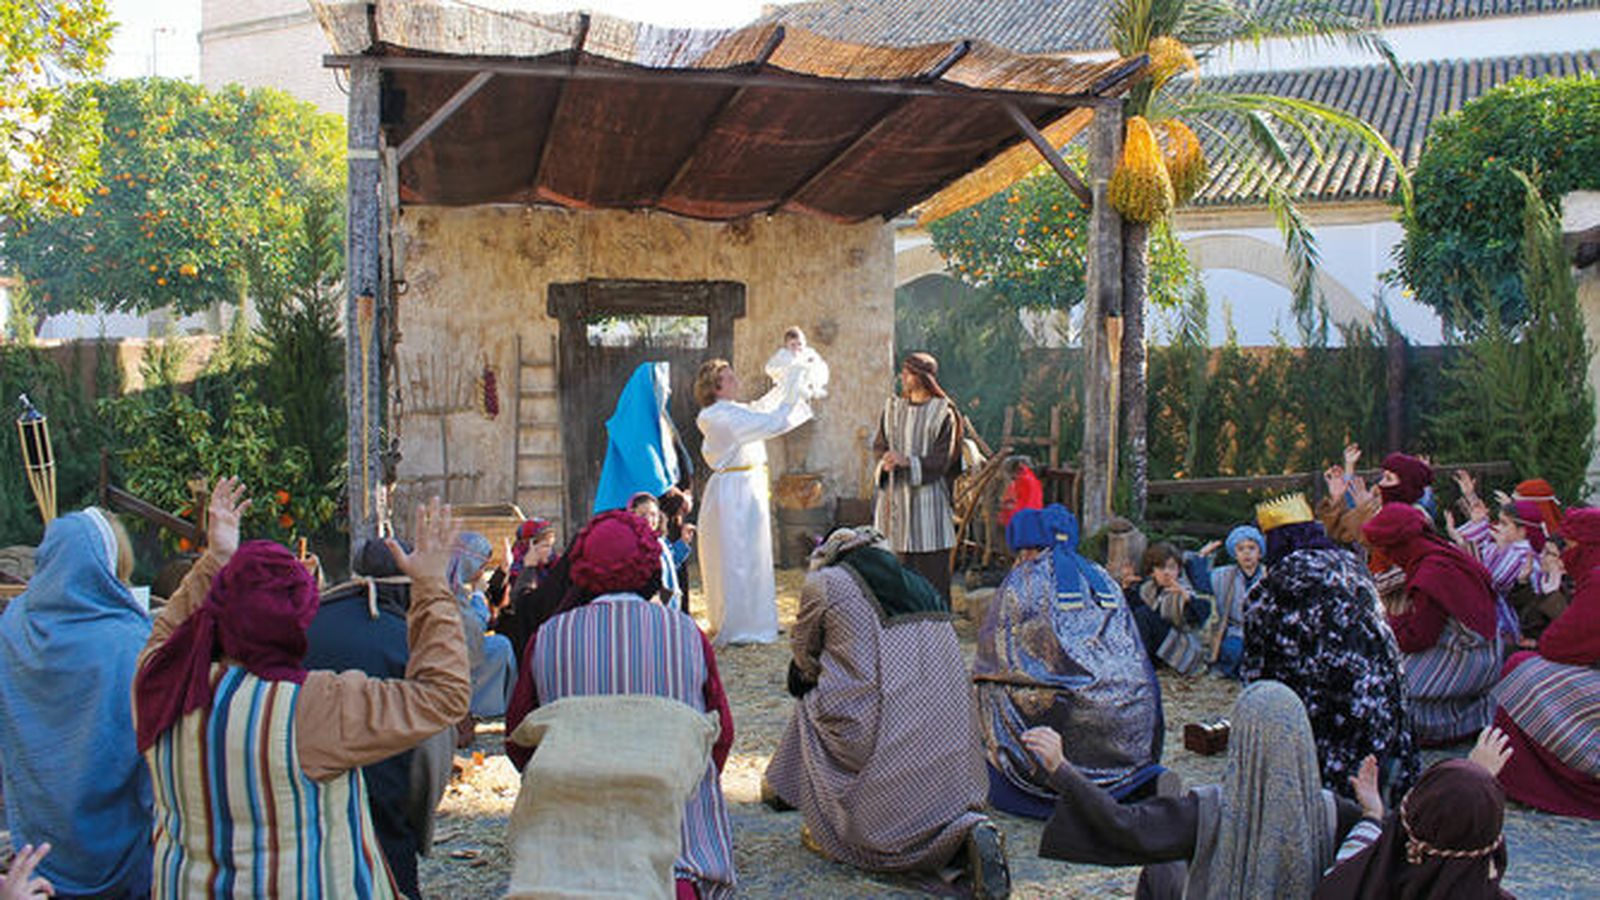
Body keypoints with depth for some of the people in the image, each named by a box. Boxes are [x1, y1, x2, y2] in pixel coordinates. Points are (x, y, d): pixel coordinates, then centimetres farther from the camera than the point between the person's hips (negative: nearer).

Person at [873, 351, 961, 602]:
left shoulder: (943, 413, -6)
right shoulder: (893, 407, 11)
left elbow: (943, 460, -9)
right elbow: (878, 445, 11)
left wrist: (907, 461, -21)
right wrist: (886, 461, -12)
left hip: (926, 498, -5)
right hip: (895, 496, 5)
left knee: (931, 567, -3)